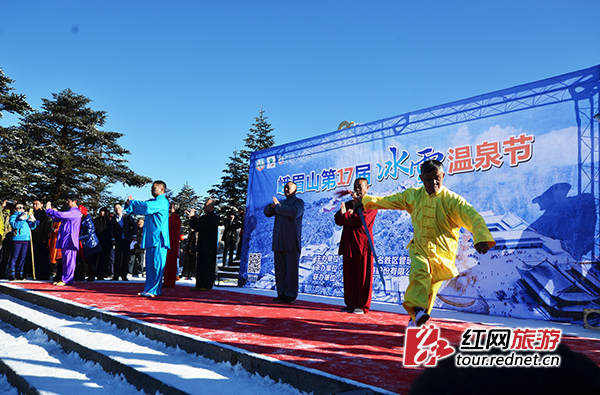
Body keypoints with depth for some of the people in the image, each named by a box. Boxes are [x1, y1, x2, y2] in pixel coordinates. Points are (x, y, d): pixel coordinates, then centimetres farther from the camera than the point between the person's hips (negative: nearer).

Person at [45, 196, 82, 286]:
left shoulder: (76, 212, -11)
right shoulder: (69, 212, 21)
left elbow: (61, 215, -22)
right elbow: (57, 218, 24)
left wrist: (49, 210, -10)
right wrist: (49, 211, 10)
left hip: (70, 239, -10)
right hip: (65, 239, 10)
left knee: (69, 260, -7)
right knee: (65, 260, 12)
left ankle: (67, 280, -5)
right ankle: (64, 278, 17)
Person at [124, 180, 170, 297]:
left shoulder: (163, 202, -10)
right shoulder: (153, 201, 20)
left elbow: (147, 207, -25)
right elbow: (141, 209, 21)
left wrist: (132, 201, -14)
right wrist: (130, 204, 1)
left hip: (158, 238, -9)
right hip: (151, 238, 9)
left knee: (156, 265, -7)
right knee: (150, 265, 10)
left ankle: (154, 290, -5)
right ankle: (150, 289, 15)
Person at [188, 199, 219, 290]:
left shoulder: (214, 218, -8)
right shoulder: (204, 217, 19)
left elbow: (203, 226, -19)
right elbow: (196, 227, 17)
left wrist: (193, 217, -12)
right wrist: (192, 217, 3)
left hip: (209, 246, -8)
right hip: (202, 245, 8)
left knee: (207, 265, -6)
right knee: (200, 265, 9)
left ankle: (207, 286, -2)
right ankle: (200, 285, 14)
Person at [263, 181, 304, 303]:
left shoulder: (299, 202, 3)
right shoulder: (281, 203, 25)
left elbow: (294, 213, -18)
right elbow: (267, 212, 19)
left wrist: (278, 206, -11)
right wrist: (272, 206, -4)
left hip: (291, 242, -6)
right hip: (279, 242, 6)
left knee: (291, 269, -6)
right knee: (280, 269, 5)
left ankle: (291, 295, -1)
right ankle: (282, 294, 11)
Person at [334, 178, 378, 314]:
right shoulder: (348, 204, 20)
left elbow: (364, 220, -16)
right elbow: (338, 219, 7)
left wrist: (346, 216, -8)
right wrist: (351, 214, -12)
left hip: (363, 245, -5)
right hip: (348, 245, 6)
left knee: (363, 276, -2)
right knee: (349, 276, 6)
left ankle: (363, 306, 5)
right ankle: (350, 304, 15)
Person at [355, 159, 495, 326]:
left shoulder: (452, 199, -12)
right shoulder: (413, 195, 3)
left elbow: (473, 217, -23)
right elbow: (389, 200, 17)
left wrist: (481, 237, -42)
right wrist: (366, 200, 22)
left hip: (442, 252, -2)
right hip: (419, 248, 2)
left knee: (431, 288, 4)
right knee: (420, 273, -27)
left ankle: (416, 317, 23)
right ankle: (417, 309, -39)